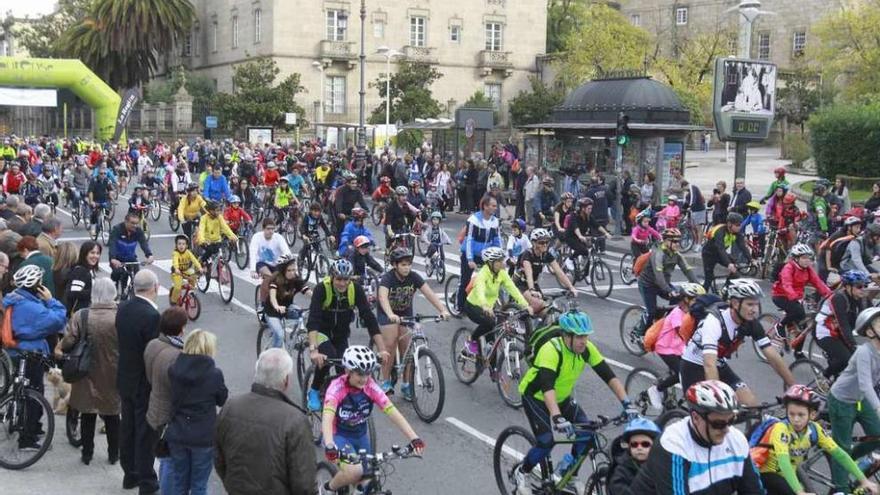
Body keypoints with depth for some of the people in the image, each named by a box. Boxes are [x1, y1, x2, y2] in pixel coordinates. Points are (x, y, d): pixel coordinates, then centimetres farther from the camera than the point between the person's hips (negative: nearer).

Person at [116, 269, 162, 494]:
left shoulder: (123, 308, -2)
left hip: (125, 379, 8)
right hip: (145, 383, -8)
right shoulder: (152, 316, -25)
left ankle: (130, 474, 31)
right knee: (146, 433, 4)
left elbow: (122, 340, 6)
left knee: (127, 428, 18)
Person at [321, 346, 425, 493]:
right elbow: (327, 418, -39)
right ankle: (331, 488, 2)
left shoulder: (370, 387, -14)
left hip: (360, 436, 5)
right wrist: (329, 446, -57)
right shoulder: (337, 387, -25)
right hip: (337, 436, -5)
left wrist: (414, 438, -34)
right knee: (354, 471, -29)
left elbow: (392, 412, -22)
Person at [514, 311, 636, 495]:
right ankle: (521, 473, 6)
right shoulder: (551, 350, -35)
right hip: (536, 397, -6)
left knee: (586, 434, -10)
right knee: (546, 441, -21)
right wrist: (557, 418, -59)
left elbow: (609, 376, -17)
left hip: (563, 397, 6)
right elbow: (547, 386, -46)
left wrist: (626, 403, -28)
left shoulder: (587, 348, -17)